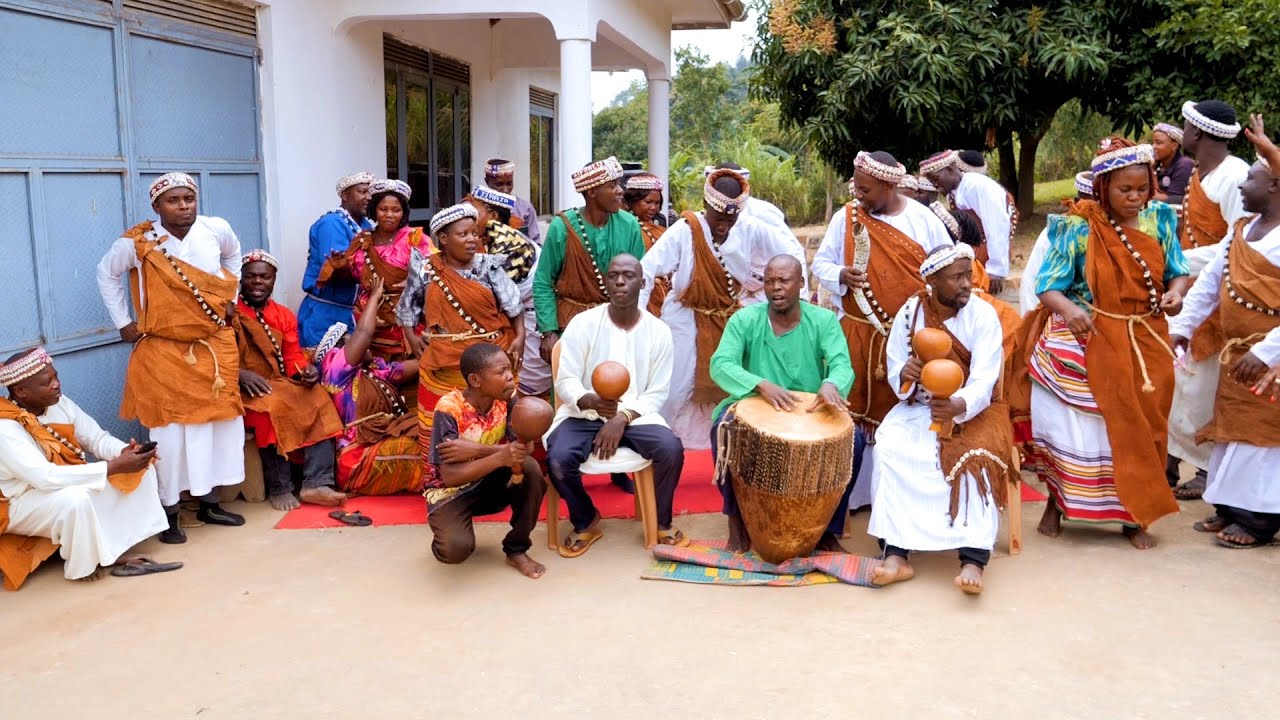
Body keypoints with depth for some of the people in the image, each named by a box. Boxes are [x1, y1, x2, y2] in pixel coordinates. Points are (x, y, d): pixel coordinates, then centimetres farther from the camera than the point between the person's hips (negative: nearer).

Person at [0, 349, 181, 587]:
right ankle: (82, 565, -13)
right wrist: (114, 466, -38)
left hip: (71, 486, 8)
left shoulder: (60, 403, -5)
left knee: (141, 470, -8)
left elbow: (97, 438, 0)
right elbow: (45, 477, -36)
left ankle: (115, 551, -12)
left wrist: (124, 452, -25)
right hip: (21, 504, -7)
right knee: (75, 497, -38)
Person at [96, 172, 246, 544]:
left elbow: (233, 257, 18)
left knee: (217, 422, 9)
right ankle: (169, 512, 11)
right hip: (164, 351, -3)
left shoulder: (217, 229, -5)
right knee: (170, 428, -1)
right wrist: (122, 322, 4)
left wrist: (231, 299, 12)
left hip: (215, 345, 3)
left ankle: (209, 503, 23)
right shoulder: (137, 243, -11)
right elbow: (107, 274, 7)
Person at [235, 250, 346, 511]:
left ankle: (316, 483, -25)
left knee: (318, 398, -19)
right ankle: (279, 488, -21)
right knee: (273, 407, -34)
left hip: (280, 385, 5)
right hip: (240, 389, -5)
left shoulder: (284, 315, 15)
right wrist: (240, 374, -25)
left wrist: (306, 370, -13)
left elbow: (293, 357, 10)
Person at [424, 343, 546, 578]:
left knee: (530, 468, -25)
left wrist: (475, 449, -31)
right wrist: (500, 457, -43)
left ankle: (516, 550, -7)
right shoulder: (449, 409, -26)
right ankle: (449, 538, 9)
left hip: (491, 482, 4)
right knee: (456, 549, -31)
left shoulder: (506, 397, -13)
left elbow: (523, 448, -19)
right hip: (451, 489, -4)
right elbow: (450, 477, -31)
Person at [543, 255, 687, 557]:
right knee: (558, 459, -29)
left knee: (672, 450, -27)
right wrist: (588, 401, -30)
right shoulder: (583, 323, -6)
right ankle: (586, 522, 4)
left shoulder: (659, 332, -1)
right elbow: (565, 381, -8)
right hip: (584, 413, -1)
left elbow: (657, 393, -1)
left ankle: (661, 522, 4)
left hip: (635, 415, 1)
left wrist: (622, 418, -17)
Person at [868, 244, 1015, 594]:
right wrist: (904, 375, -27)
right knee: (891, 449, -26)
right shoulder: (910, 313, -2)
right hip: (919, 409, 2)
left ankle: (973, 560, -33)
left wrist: (959, 406, -39)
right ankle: (897, 554, -26)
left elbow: (984, 381, -18)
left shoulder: (983, 315, -8)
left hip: (974, 408, -1)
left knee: (976, 456, -32)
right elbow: (894, 373, -1)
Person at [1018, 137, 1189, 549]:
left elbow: (1178, 271, 6)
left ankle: (1134, 515, 26)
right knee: (1072, 427, -1)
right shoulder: (1078, 229, -11)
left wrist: (1176, 291, -17)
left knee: (1137, 428, 10)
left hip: (1143, 343, 3)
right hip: (1087, 340, -3)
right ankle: (1056, 503, 22)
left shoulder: (1159, 220, 0)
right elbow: (1049, 286, -13)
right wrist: (1069, 310, -33)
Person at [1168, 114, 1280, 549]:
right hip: (1238, 353, 8)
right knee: (1234, 428, 14)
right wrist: (1182, 326, 3)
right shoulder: (1241, 230, 7)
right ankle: (1231, 506, 26)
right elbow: (1211, 280, 10)